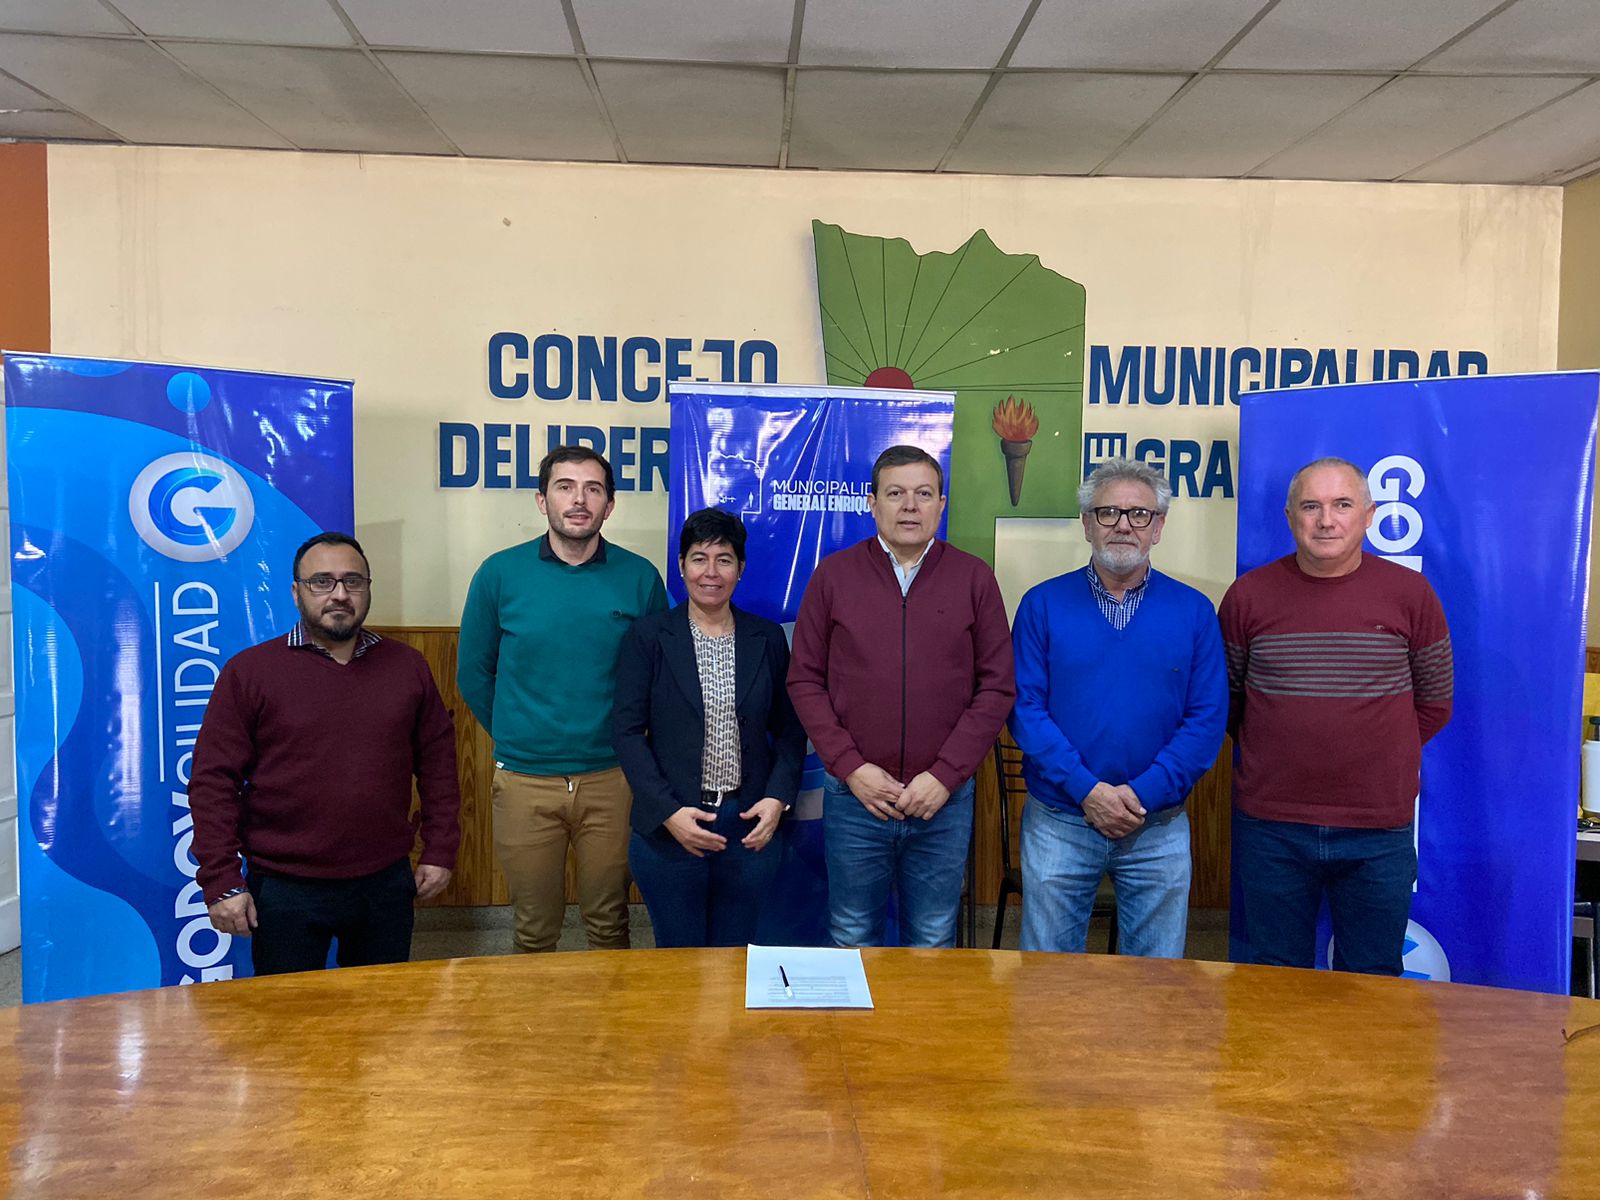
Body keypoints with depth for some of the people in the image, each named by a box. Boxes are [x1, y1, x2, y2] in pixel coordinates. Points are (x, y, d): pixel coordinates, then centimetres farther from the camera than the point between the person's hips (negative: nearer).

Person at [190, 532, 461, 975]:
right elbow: (213, 781, -6)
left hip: (386, 883, 3)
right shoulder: (249, 671, -4)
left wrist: (440, 850, 6)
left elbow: (437, 759, 9)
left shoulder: (407, 666, 5)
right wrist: (222, 882, -10)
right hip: (285, 890, -2)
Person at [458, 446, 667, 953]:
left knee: (609, 924, 14)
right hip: (524, 779, 0)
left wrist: (625, 739, 5)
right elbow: (473, 675, 7)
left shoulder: (639, 578, -2)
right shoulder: (500, 574, -3)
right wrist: (514, 738, 9)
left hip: (612, 778, 0)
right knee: (533, 930, 14)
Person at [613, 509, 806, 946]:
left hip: (751, 826, 2)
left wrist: (778, 799, -5)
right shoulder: (648, 635, -1)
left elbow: (790, 729, 9)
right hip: (668, 827, -2)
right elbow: (628, 730, -4)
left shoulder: (767, 638, 6)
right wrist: (667, 811, -13)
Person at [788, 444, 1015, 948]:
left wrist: (945, 775, -9)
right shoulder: (833, 575, 1)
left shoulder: (974, 578, 1)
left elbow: (997, 687, -1)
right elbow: (804, 681, 1)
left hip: (944, 799, 0)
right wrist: (850, 766, -9)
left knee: (933, 943, 13)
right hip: (854, 795, 0)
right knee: (852, 941, 13)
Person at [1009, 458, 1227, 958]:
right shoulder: (1043, 604, 0)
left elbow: (1207, 719, -3)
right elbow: (1025, 707, -6)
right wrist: (1086, 789, -15)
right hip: (1058, 823, 0)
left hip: (1159, 828, 1)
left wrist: (1144, 793, -13)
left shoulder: (1194, 611, 2)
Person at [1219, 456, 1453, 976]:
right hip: (1270, 829, 0)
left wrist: (1375, 754, 5)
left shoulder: (1410, 594, -1)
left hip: (1378, 834, 0)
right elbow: (1223, 697, 10)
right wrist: (1272, 749, 5)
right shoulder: (1249, 594, -1)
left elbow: (1434, 704, 8)